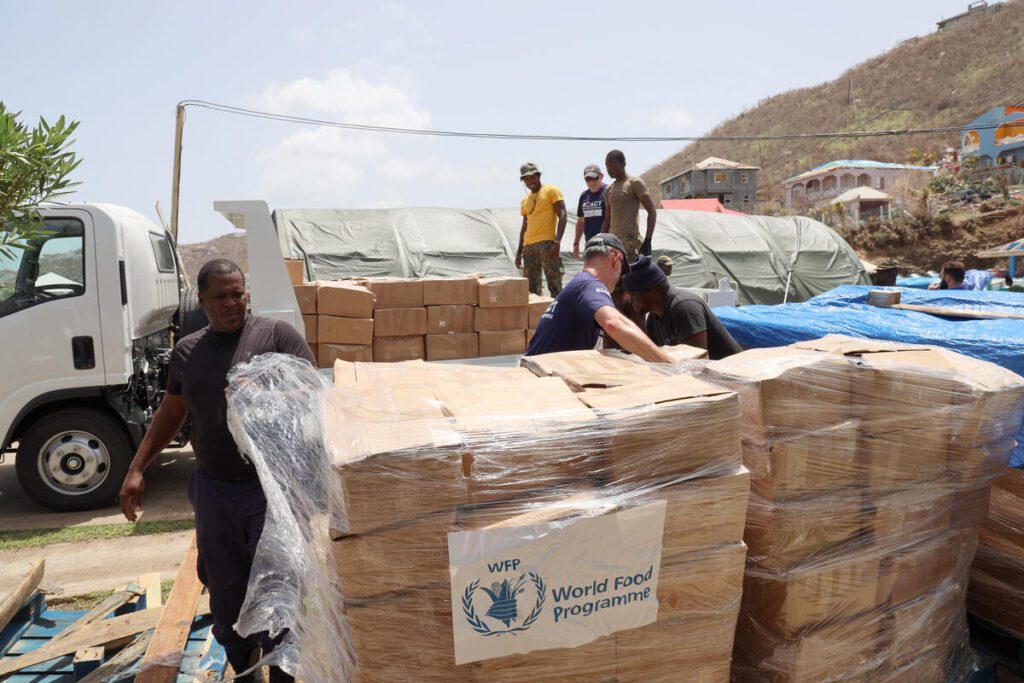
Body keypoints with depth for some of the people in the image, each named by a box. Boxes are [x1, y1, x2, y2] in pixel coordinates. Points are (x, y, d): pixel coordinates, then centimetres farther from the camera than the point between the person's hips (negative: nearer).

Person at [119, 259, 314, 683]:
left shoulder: (277, 334, -4)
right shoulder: (187, 351, 10)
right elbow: (170, 414, 19)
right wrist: (137, 469, 15)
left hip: (273, 487, -4)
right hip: (214, 490, 4)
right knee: (225, 591, 14)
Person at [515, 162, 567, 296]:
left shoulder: (551, 191, 2)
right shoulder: (525, 201, 19)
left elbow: (562, 217, -6)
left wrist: (557, 242, -18)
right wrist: (519, 252, 18)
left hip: (547, 244, -6)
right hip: (528, 246, 6)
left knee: (554, 287, -10)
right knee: (531, 288, 6)